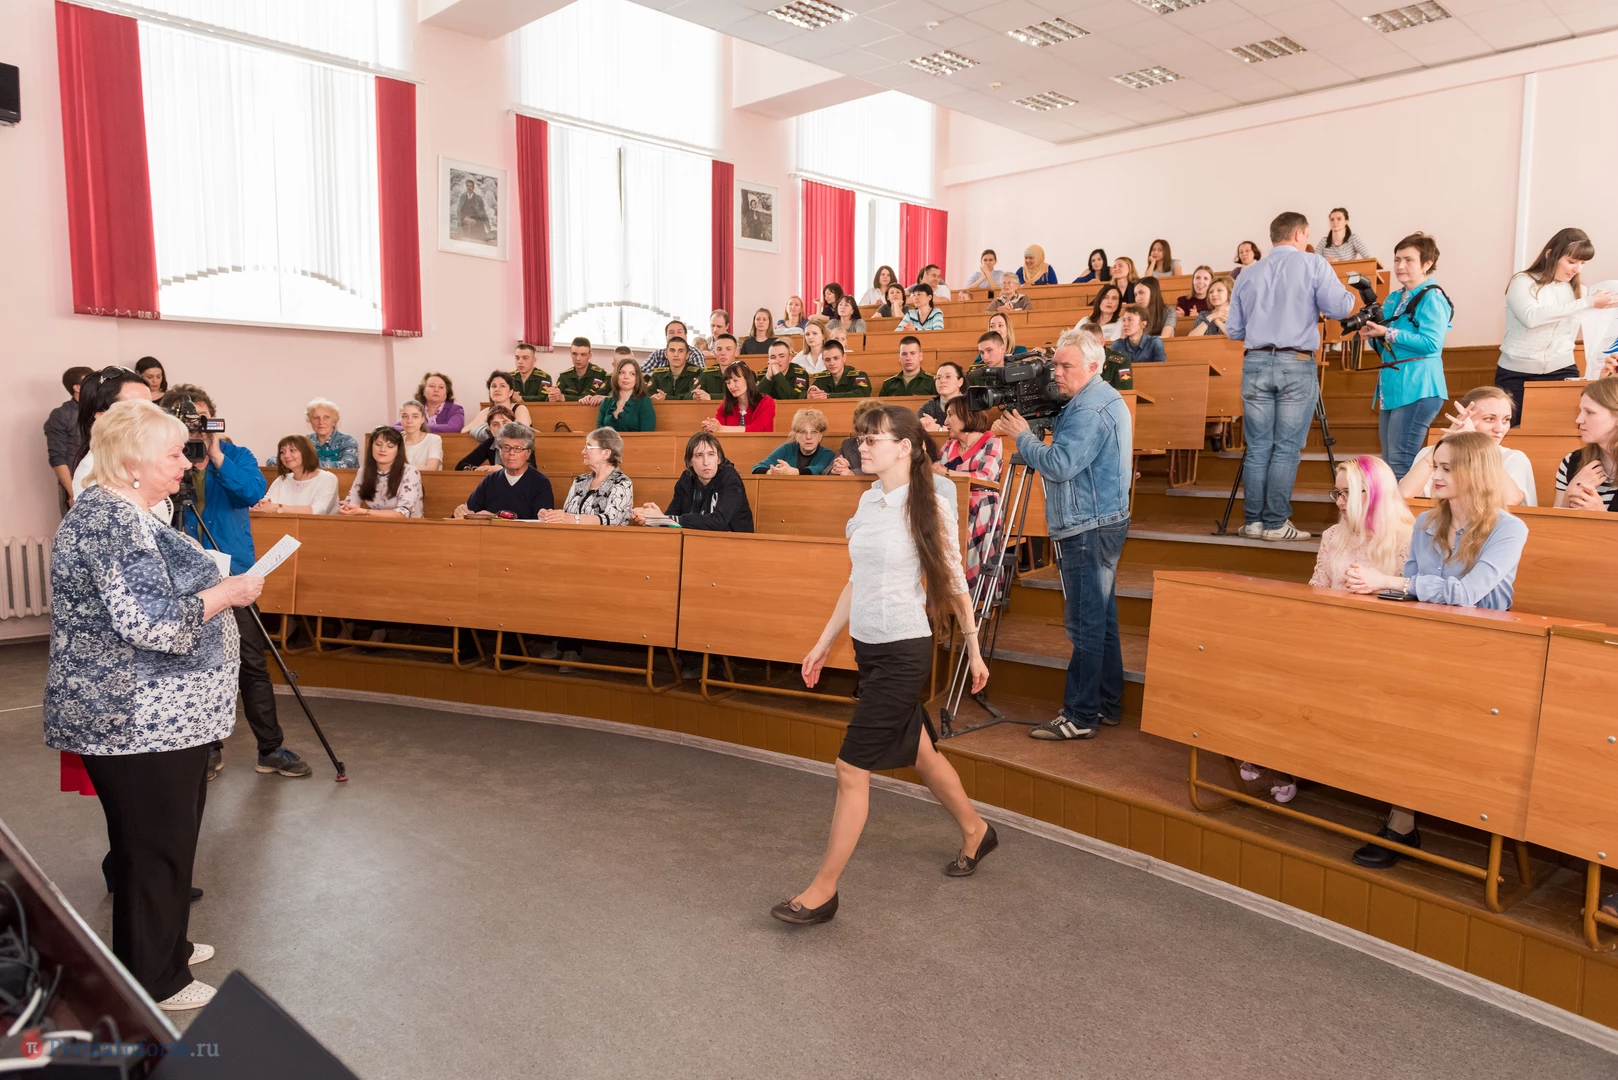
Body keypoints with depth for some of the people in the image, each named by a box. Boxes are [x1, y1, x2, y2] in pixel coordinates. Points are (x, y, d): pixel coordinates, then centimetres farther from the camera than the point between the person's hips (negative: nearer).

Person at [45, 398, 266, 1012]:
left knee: (168, 838, 22)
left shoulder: (122, 512, 12)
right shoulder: (110, 522, -21)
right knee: (154, 846, 4)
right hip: (138, 723, -10)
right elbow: (152, 622, -29)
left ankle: (165, 944, 38)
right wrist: (225, 593, -18)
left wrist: (215, 588, 13)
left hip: (155, 717, 10)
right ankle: (154, 982, 20)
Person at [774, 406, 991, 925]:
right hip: (867, 647, 7)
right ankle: (975, 830, 44)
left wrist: (974, 650, 1)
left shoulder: (930, 507, -12)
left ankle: (823, 890, 7)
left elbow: (954, 584, -5)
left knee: (852, 769, -5)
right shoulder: (868, 502, 6)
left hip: (903, 652, -7)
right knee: (919, 750, 21)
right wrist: (824, 643, 15)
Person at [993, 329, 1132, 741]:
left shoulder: (1090, 409, -17)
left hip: (1088, 528, -11)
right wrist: (1025, 433, 8)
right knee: (1101, 618, 15)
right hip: (1103, 522, 11)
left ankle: (1079, 717, -2)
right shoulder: (1107, 399, 17)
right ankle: (1108, 704, 24)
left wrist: (1022, 435, -10)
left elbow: (1059, 464, -23)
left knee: (1085, 623, -7)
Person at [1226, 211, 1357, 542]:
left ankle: (1253, 521, 7)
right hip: (1296, 365, -3)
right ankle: (1276, 523, 0)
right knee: (1286, 448, 0)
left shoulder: (1248, 275, 11)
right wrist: (1351, 295, 17)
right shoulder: (1313, 265, 1)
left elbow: (1233, 331, 11)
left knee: (1257, 447, 6)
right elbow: (1339, 309, -5)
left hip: (1255, 363, 3)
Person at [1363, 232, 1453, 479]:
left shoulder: (1432, 297, -7)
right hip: (1392, 387, 9)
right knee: (1388, 462, 12)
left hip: (1417, 389, -9)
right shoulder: (1393, 298, 17)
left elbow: (1432, 343, -19)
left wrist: (1388, 334, -20)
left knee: (1400, 463, -10)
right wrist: (1373, 335, 1)